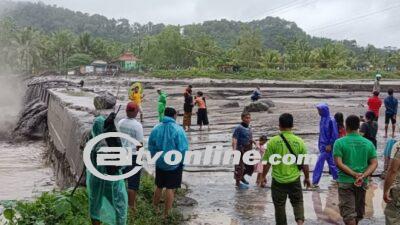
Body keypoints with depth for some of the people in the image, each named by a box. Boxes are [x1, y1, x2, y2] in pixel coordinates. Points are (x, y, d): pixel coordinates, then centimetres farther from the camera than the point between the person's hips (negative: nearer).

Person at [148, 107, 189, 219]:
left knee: (159, 187, 19)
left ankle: (154, 208, 31)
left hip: (160, 164, 4)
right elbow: (183, 149, -15)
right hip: (174, 164, -4)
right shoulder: (178, 130, -17)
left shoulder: (156, 129, -4)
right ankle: (166, 214, 9)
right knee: (170, 189, 4)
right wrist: (183, 161, 0)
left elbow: (151, 147, 5)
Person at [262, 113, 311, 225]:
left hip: (278, 180, -1)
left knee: (279, 206, 12)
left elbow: (267, 162, -8)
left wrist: (263, 176, 8)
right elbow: (304, 163, 0)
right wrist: (307, 178, 15)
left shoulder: (273, 141, -11)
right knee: (298, 202, 17)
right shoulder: (299, 141, -6)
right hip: (294, 180, 1)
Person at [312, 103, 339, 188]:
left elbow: (335, 134, -16)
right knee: (331, 162, 18)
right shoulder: (322, 119, 6)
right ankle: (337, 178, 31)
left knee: (319, 163, -7)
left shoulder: (331, 121, -17)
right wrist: (320, 143, 16)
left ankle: (315, 182, -3)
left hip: (327, 145, -8)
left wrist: (330, 145, -17)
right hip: (322, 144, 8)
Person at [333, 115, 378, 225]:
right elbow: (374, 163, -4)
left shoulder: (340, 142, -8)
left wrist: (355, 174, -16)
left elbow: (338, 163, -16)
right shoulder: (368, 143, 2)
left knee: (348, 212, 0)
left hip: (346, 181, -4)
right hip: (363, 183, 4)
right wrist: (363, 176, -14)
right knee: (359, 210, 20)